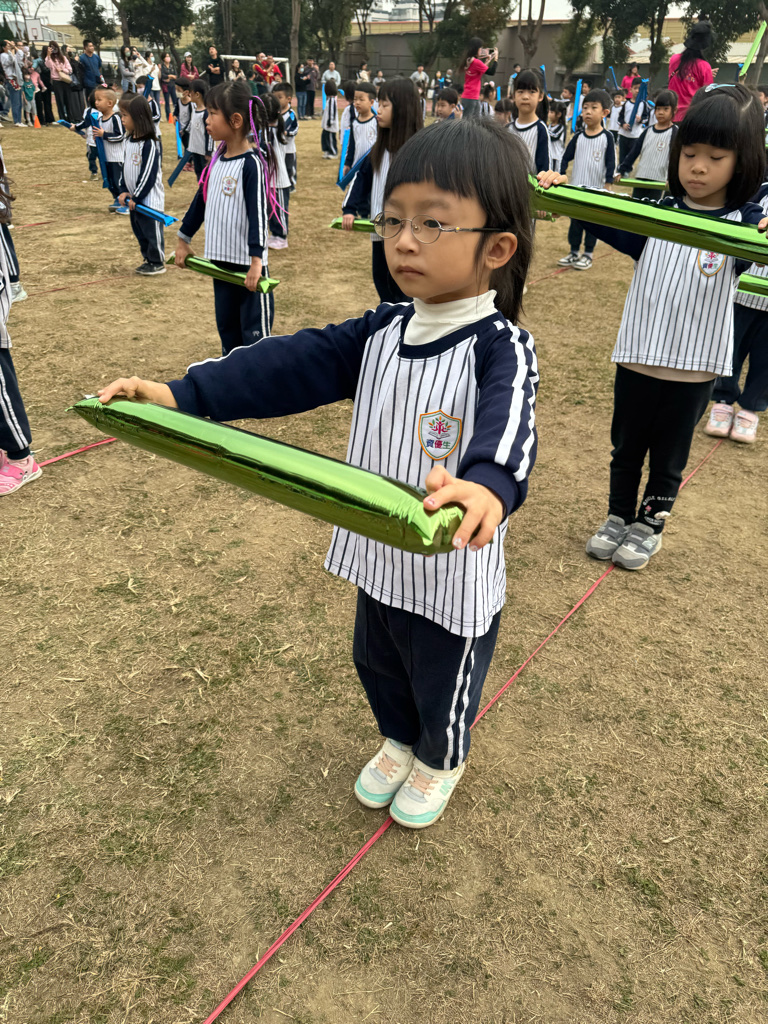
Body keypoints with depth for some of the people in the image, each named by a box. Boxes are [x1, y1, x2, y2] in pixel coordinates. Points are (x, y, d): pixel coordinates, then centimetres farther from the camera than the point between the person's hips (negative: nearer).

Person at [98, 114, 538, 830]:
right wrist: (179, 393, -14)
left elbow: (508, 421, -43)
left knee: (443, 688, 20)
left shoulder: (501, 347, -22)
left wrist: (489, 483, -67)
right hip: (377, 558, 6)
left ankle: (440, 760, 54)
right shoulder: (381, 333, -2)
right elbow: (291, 365, -6)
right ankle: (398, 741, 60)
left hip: (453, 576, -6)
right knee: (376, 665, 29)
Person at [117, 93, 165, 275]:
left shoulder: (149, 144, -18)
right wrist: (123, 191, 1)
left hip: (149, 199, -9)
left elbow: (148, 174, -20)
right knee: (139, 230, 15)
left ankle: (157, 263, 12)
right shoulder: (129, 140, 9)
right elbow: (125, 167, 13)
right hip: (134, 199, 9)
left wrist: (137, 197, -18)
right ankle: (148, 259, 27)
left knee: (152, 231, 0)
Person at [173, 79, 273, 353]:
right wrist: (184, 240, 23)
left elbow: (258, 214, -21)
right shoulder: (218, 159, 10)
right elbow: (201, 200, 19)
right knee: (226, 326, 17)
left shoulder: (251, 164, -13)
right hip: (220, 259, 8)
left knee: (255, 331, -1)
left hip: (247, 263, -8)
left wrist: (256, 260, -29)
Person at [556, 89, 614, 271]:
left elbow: (610, 164, -5)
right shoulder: (578, 136, 3)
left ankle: (588, 254, 14)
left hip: (596, 188, -3)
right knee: (575, 220, 10)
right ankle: (574, 252, 21)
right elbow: (566, 157, 7)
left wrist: (608, 184, -10)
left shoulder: (607, 137, -5)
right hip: (576, 187, 3)